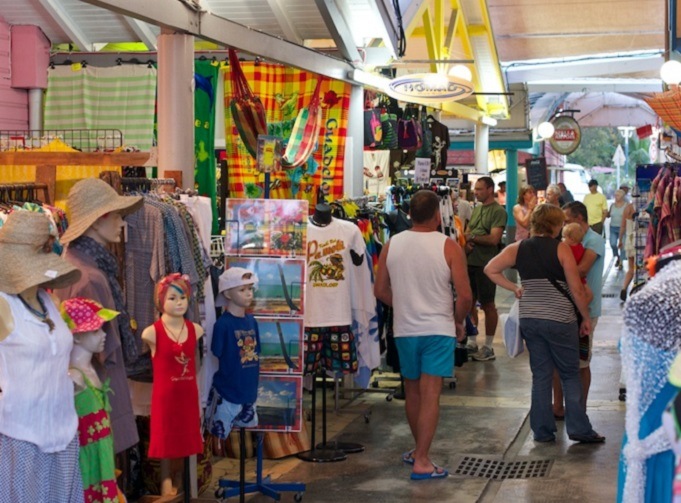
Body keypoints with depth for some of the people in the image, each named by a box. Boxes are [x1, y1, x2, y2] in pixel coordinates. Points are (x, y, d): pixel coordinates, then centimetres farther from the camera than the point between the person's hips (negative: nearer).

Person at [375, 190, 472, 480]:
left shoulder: (392, 245, -1)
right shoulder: (448, 247, -11)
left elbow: (380, 290, 6)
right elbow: (464, 295, -13)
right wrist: (459, 322, 4)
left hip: (404, 329, 4)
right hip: (438, 329, -4)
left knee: (412, 392, 18)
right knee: (430, 394, -4)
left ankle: (419, 449, 33)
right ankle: (421, 461, -7)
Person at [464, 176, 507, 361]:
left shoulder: (498, 211, -10)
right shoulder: (476, 209, 15)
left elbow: (493, 239, -18)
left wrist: (472, 237, -10)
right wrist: (466, 242, -7)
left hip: (486, 264, -8)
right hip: (470, 262, 8)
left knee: (487, 305, 1)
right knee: (469, 302, 11)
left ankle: (488, 347, 9)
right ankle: (472, 343, 22)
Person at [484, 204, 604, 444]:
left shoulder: (518, 249, 4)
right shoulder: (561, 249, -9)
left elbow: (490, 269, 6)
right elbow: (576, 289, -8)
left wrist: (514, 288, 9)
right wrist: (586, 318, 3)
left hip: (529, 320, 4)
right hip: (559, 319, -4)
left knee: (540, 374, 12)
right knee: (570, 374, 8)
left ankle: (542, 430, 14)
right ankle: (579, 429, 7)